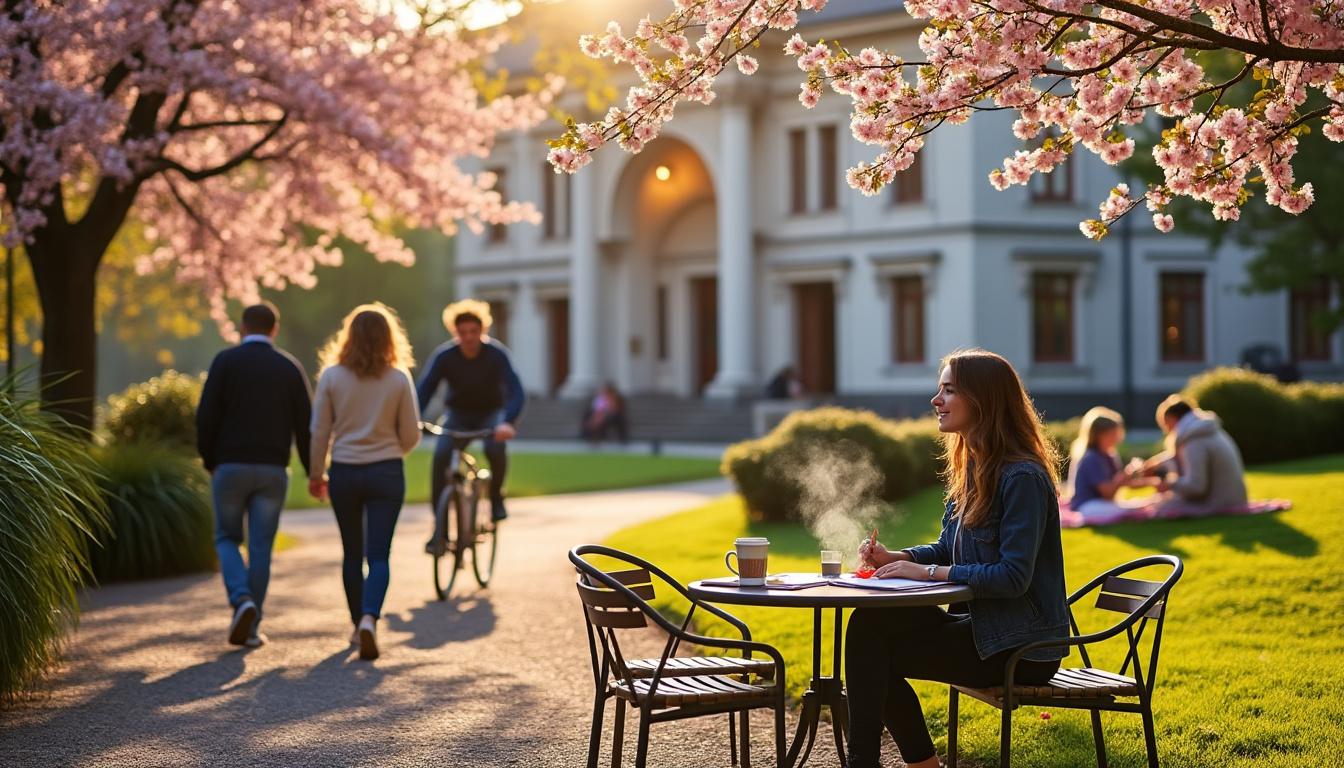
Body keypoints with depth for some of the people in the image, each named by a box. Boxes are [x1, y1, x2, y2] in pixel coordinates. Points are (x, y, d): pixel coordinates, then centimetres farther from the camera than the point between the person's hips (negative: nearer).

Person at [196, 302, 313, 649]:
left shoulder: (225, 361, -1)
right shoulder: (290, 367, 4)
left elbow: (206, 416, -7)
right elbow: (305, 423, 1)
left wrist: (209, 460, 7)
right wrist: (312, 471, 11)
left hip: (230, 467, -1)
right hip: (272, 470, 1)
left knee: (227, 538, 14)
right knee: (261, 547, 7)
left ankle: (242, 600, -10)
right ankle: (250, 628, 6)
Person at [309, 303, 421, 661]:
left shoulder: (331, 376, -4)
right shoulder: (399, 379, -4)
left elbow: (319, 432, -1)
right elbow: (411, 436, -1)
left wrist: (315, 473, 11)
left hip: (344, 473, 1)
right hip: (386, 473, -1)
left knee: (352, 553, 15)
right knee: (379, 554, -1)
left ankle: (359, 625, 24)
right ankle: (369, 619, -23)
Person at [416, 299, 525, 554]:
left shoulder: (496, 355, -20)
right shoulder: (444, 356, -16)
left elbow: (516, 392, -29)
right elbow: (424, 390, -22)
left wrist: (508, 422, -49)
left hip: (490, 414, -2)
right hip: (458, 415, 2)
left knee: (495, 448, -34)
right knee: (440, 456, -25)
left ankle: (496, 497, -4)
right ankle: (439, 527, -16)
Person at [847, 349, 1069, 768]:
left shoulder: (1022, 477, -19)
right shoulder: (971, 468, 11)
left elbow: (1013, 576, -24)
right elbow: (947, 550, 17)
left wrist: (929, 572, -20)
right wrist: (894, 558, -2)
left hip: (1021, 650, -9)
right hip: (985, 627, 9)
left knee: (872, 645, -14)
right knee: (869, 622, -6)